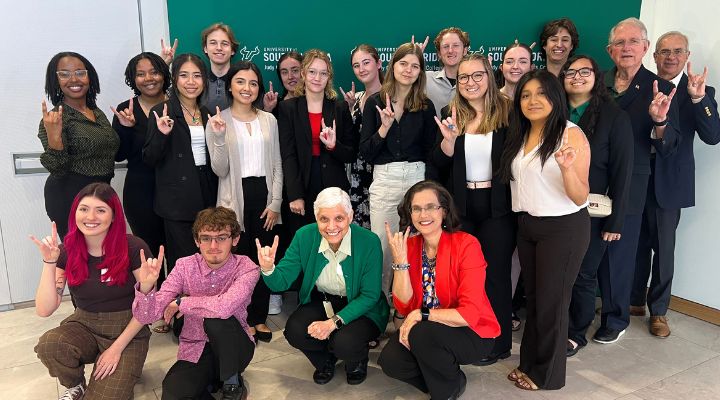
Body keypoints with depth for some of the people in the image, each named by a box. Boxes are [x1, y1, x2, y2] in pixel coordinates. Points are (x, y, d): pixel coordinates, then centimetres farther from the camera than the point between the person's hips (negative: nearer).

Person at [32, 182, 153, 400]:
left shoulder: (133, 248, -16)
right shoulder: (66, 251, -6)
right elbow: (44, 310, -12)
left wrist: (116, 348, -11)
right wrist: (49, 262, -23)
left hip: (127, 331, -3)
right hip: (84, 326, 4)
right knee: (48, 345, -28)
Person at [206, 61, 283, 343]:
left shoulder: (269, 120, 6)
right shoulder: (218, 121, -2)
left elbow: (277, 165, 7)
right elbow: (220, 170, -7)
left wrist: (275, 203, 0)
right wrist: (219, 138, -21)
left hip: (265, 195, 3)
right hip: (235, 198, -2)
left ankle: (260, 318, 22)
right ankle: (244, 320, 21)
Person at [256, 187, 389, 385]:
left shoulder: (369, 241, -23)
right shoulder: (304, 236, -14)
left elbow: (370, 295, -17)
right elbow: (281, 282, -12)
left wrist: (334, 321, -28)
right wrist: (268, 269, -36)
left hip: (360, 308, -3)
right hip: (321, 301, 3)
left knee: (344, 342, -30)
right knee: (294, 331, -23)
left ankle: (357, 360, 10)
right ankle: (326, 360, 12)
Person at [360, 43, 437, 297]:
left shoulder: (426, 106, 8)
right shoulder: (375, 102, 5)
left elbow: (431, 152, 10)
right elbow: (365, 153, 0)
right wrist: (384, 127, -13)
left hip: (417, 178, 1)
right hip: (384, 180, -1)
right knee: (382, 247, 1)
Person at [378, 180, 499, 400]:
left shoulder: (466, 244, -19)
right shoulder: (409, 246, -4)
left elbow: (470, 314, -23)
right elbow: (405, 307, -10)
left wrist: (421, 315, -21)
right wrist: (400, 260, -21)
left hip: (473, 333, -4)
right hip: (426, 330, 5)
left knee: (422, 334, -30)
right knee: (390, 360, -18)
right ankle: (438, 378, 12)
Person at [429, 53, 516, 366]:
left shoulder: (507, 112, -6)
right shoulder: (451, 114, 3)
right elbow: (439, 163, -1)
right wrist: (449, 138, -19)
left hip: (497, 206, -3)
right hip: (462, 205, 3)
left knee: (495, 273, 7)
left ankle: (498, 343, 23)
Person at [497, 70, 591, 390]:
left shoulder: (571, 134, -13)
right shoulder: (520, 136, 7)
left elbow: (580, 197, -17)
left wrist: (567, 167, -35)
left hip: (563, 228, -6)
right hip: (527, 226, 6)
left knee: (551, 301, 6)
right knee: (532, 297, 16)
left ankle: (547, 374, 25)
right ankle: (530, 363, 33)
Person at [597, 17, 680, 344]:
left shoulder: (660, 89, -3)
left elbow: (669, 148, -7)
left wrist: (659, 120, -24)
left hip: (628, 186, -2)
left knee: (618, 252, 8)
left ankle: (616, 318, 29)